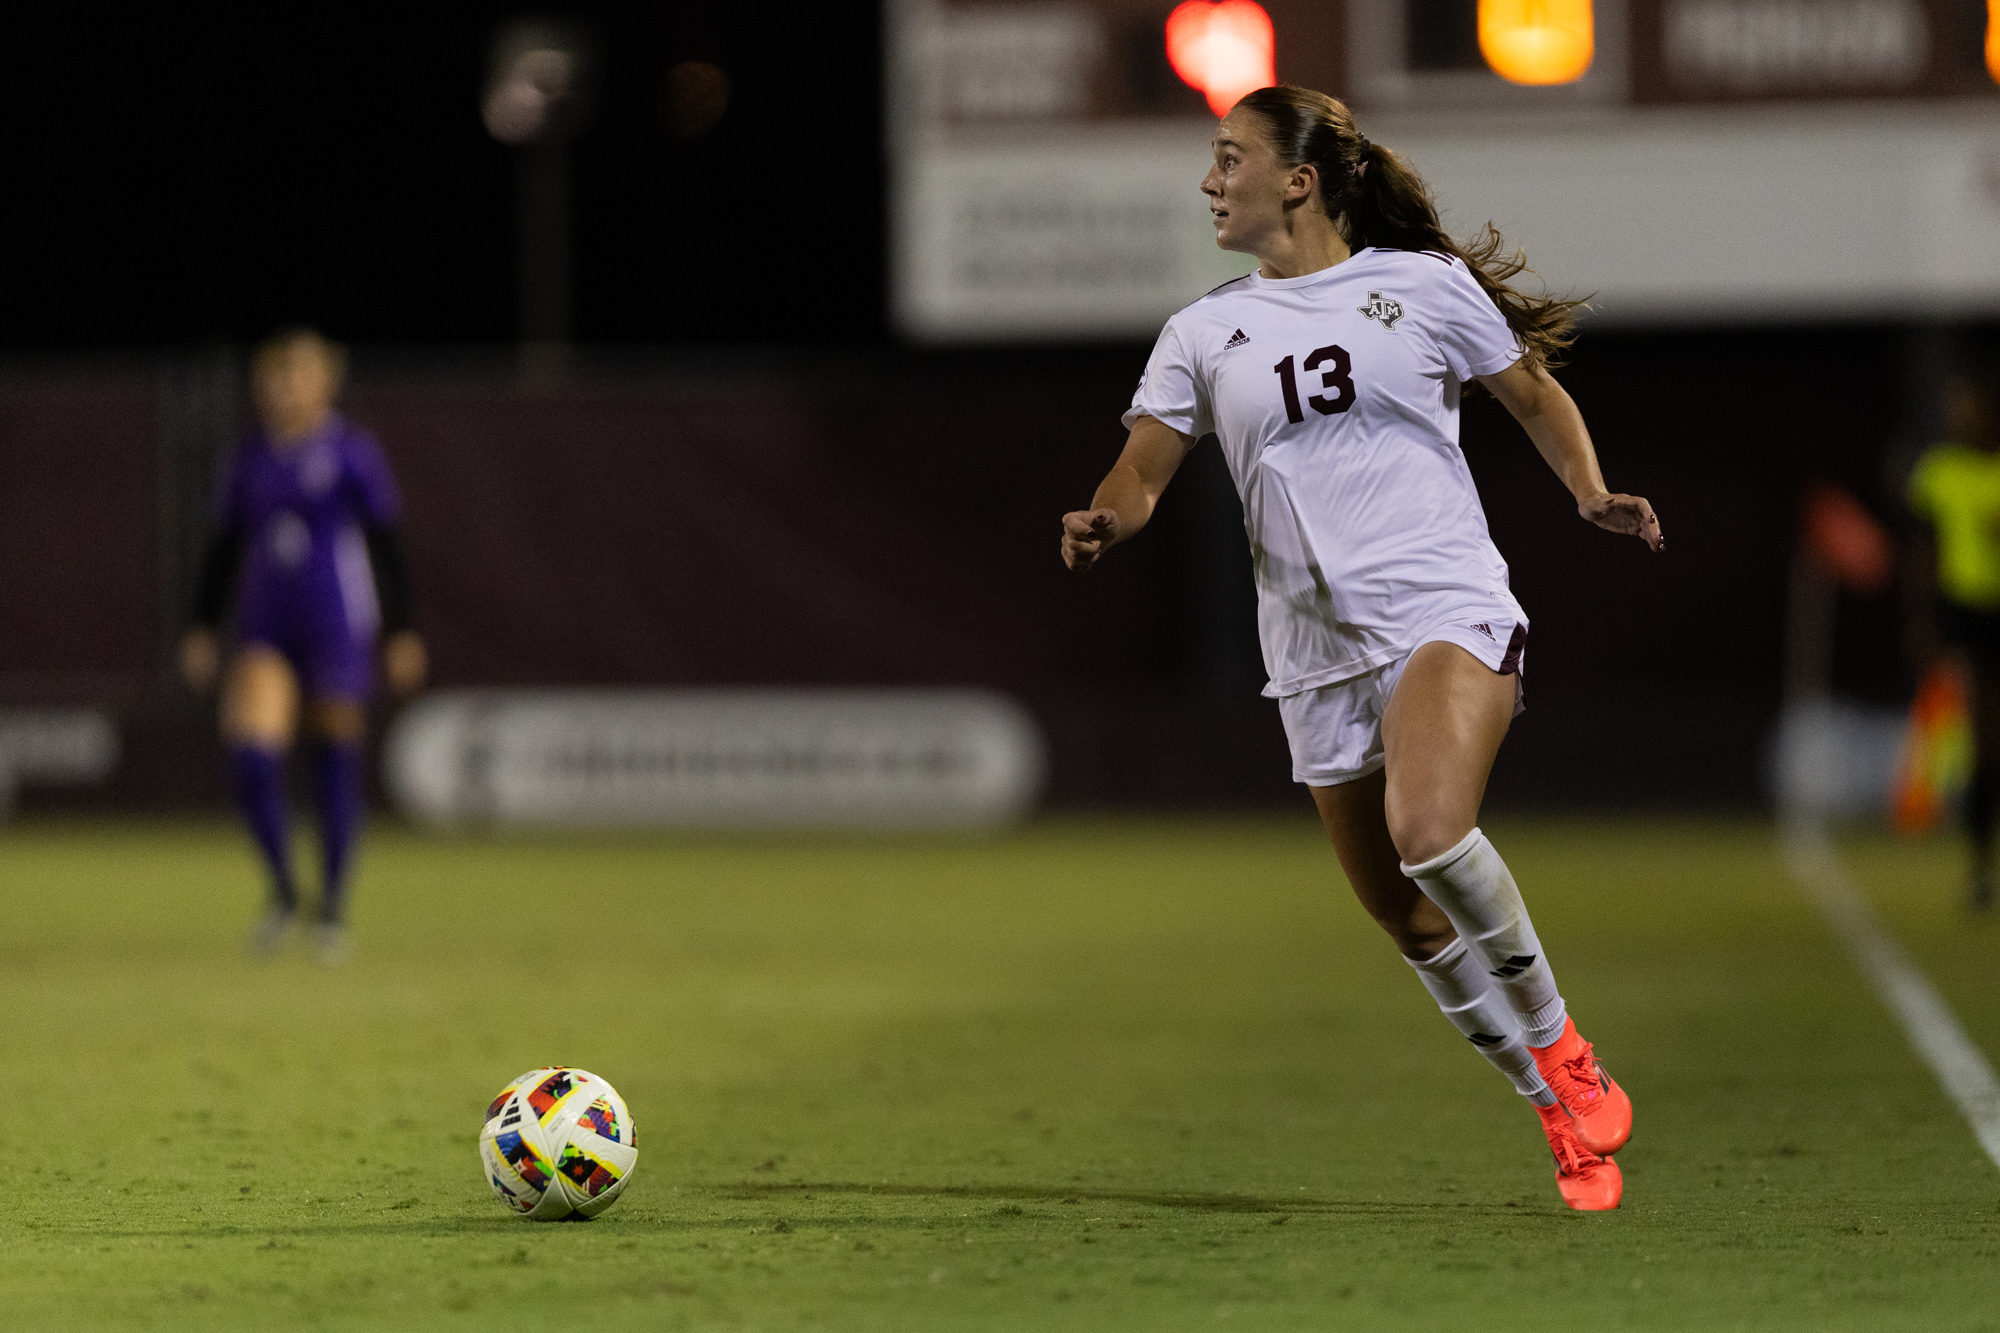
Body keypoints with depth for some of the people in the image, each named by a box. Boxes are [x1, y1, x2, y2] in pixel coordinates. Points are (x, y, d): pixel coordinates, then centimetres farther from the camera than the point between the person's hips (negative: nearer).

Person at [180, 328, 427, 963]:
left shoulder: (353, 454, -4)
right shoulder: (248, 459, 8)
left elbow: (385, 547, -1)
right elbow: (225, 547, 15)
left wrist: (401, 633, -3)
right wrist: (202, 629, 11)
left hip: (337, 626, -3)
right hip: (265, 627, 3)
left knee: (336, 761, 2)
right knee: (250, 748, -14)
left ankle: (333, 909, 15)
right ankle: (282, 890, 3)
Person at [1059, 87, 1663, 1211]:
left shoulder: (1423, 284, 3)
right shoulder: (1203, 334, 12)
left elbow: (1536, 396, 14)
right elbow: (1144, 471, 5)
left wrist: (1594, 494, -3)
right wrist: (1106, 522, -17)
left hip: (1448, 609, -5)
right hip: (1319, 655, 5)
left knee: (1429, 834, -31)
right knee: (1415, 926, 4)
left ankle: (1566, 1059, -11)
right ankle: (1569, 1121, 20)